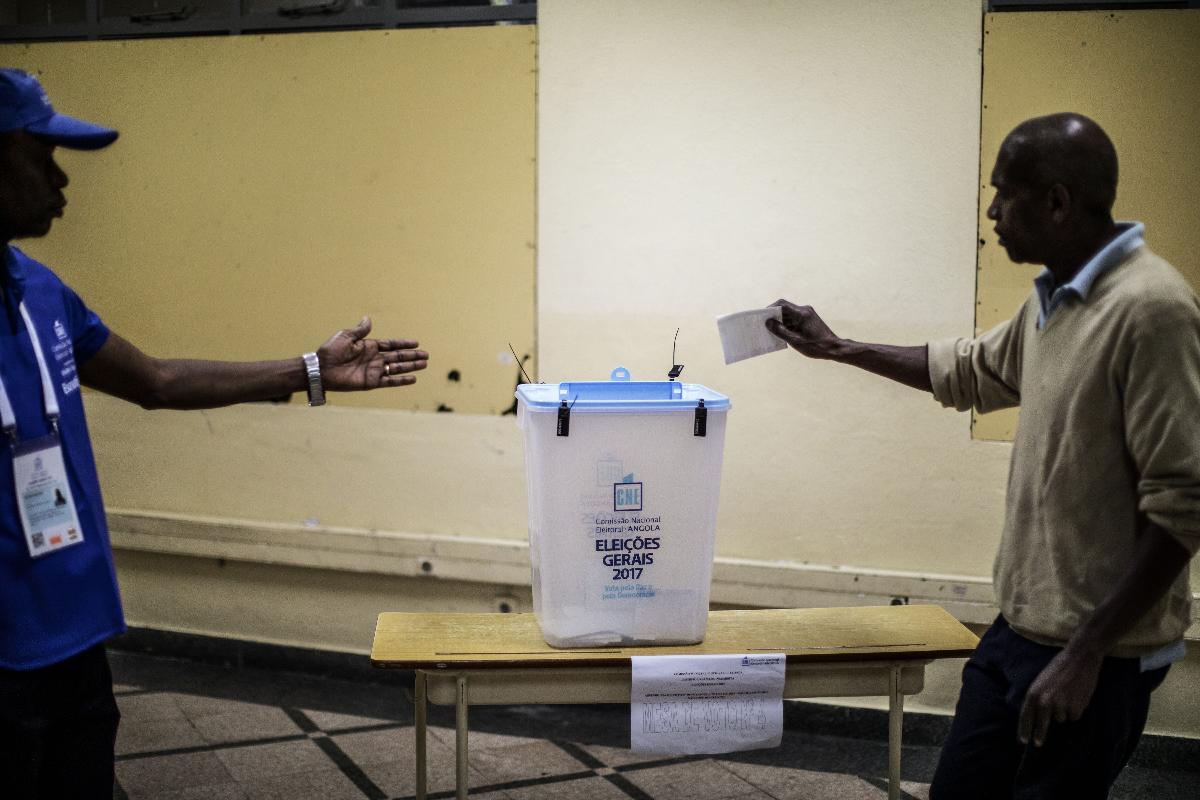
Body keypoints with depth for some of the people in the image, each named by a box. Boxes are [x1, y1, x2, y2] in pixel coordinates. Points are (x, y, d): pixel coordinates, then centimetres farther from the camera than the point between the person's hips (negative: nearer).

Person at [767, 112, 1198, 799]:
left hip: (1098, 650, -8)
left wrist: (1086, 654, -20)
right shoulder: (1053, 299, 8)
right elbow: (971, 372, 28)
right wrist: (837, 349, 27)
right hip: (1020, 628, 8)